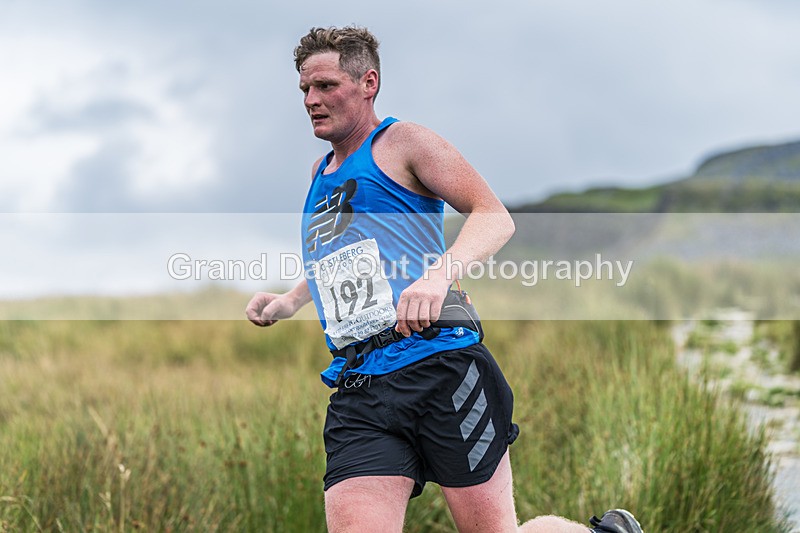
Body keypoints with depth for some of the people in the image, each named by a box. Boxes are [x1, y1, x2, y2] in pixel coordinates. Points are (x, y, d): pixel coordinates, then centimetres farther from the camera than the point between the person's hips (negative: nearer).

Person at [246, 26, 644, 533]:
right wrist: (290, 300, 20)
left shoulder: (403, 142, 3)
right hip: (357, 395, 6)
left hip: (438, 364, -6)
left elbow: (495, 218, -7)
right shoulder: (320, 173, 24)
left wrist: (440, 274, -26)